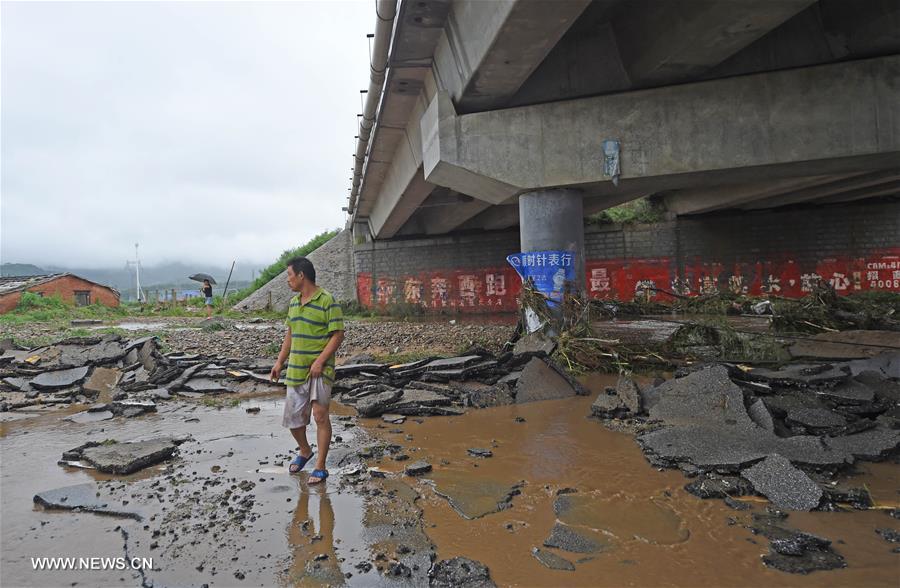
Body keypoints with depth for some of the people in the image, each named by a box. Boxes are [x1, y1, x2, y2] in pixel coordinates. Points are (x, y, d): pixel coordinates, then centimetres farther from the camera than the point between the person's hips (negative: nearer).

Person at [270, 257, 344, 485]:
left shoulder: (327, 301, -12)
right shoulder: (294, 302, 12)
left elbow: (338, 335, -13)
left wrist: (320, 361, -20)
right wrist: (280, 362, 15)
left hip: (319, 369, -7)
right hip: (295, 370, 7)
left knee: (320, 414, -8)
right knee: (293, 417, 12)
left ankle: (320, 466, 5)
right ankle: (304, 451, 38)